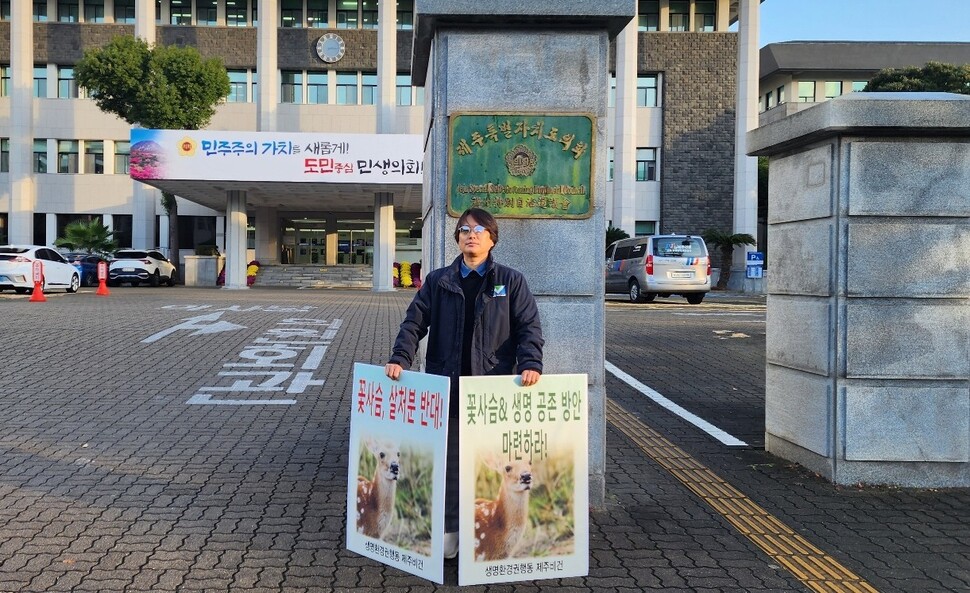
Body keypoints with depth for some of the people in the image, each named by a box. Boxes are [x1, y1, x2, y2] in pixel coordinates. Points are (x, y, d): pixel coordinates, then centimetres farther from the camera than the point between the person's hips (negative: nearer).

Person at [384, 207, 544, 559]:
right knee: (447, 457, 6)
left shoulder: (511, 281, 5)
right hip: (446, 385, 1)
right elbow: (414, 322, 6)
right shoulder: (438, 281, 9)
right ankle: (448, 529, 18)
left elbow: (529, 326, 0)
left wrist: (530, 364, -16)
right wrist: (400, 358, -9)